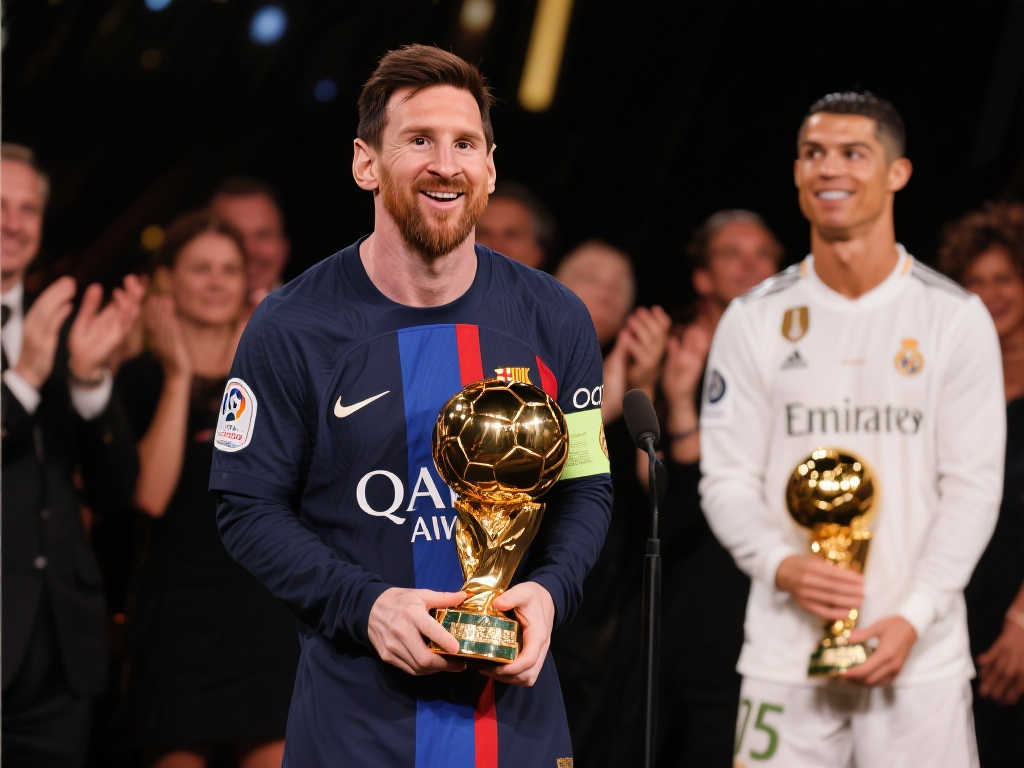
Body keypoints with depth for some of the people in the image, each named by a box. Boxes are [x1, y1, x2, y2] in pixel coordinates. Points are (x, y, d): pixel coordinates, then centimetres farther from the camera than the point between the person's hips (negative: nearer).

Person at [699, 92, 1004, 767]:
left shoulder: (956, 317, 3)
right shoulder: (754, 321, 7)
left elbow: (974, 483, -1)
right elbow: (727, 479, 5)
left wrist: (913, 617, -12)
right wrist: (784, 566, -14)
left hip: (920, 653, -1)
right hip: (785, 649, 1)